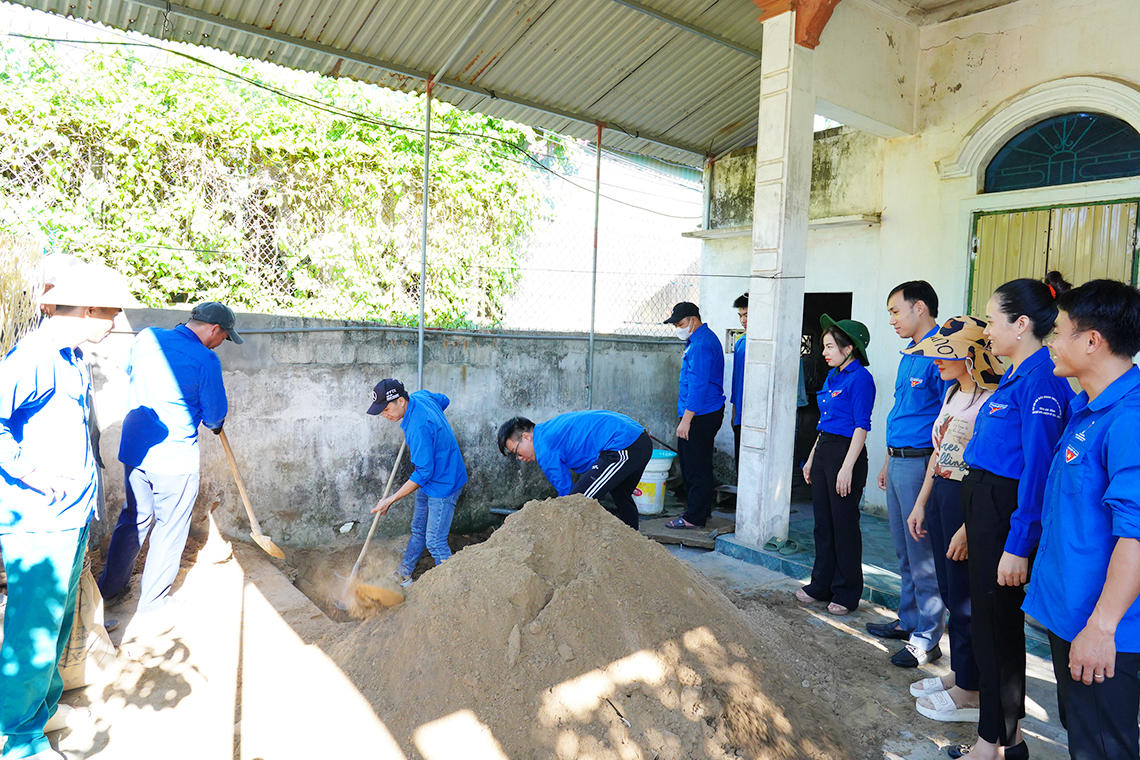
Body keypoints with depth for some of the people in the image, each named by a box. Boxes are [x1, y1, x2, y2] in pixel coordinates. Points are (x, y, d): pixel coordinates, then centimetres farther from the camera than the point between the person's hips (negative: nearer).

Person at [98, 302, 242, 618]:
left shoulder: (146, 338, 1)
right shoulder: (206, 360, -17)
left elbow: (130, 371, 21)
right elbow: (215, 415, -9)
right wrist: (215, 425, 13)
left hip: (133, 449, 6)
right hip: (175, 457, -6)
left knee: (134, 517, 24)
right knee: (170, 529, 9)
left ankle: (110, 587, 38)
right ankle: (151, 604, 20)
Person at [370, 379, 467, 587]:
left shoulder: (418, 427, -32)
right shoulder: (421, 396, -6)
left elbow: (424, 473, -28)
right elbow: (444, 400, 18)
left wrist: (390, 500, -21)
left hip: (443, 484, -10)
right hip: (430, 480, 10)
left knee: (435, 542, -4)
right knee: (418, 530, 22)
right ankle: (403, 575, 36)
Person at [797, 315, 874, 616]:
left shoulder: (860, 378, -13)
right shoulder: (832, 377, 14)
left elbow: (861, 426, -16)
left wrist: (847, 467, -20)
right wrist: (812, 458, 19)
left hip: (846, 453, -9)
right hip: (823, 450, 9)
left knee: (844, 525, 2)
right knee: (823, 523, 14)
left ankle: (846, 594, 15)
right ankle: (821, 586, 26)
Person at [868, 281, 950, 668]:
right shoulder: (909, 355, 16)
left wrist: (934, 476, -22)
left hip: (921, 464, -10)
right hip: (898, 463, 10)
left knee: (923, 555, 0)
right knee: (904, 553, 18)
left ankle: (926, 638, 11)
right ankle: (908, 619, 32)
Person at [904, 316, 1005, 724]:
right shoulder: (952, 393, 11)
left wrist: (968, 528, -21)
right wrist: (921, 503, 18)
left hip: (969, 502, -9)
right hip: (940, 495, 9)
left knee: (965, 598, 3)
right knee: (949, 591, 18)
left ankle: (969, 693, 18)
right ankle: (957, 672, 33)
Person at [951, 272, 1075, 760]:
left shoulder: (1040, 378, -17)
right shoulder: (1016, 375, 12)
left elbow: (1038, 466, -21)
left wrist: (1018, 544, -21)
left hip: (1009, 513, -10)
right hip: (986, 508, 10)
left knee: (995, 623, 2)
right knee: (989, 620, 17)